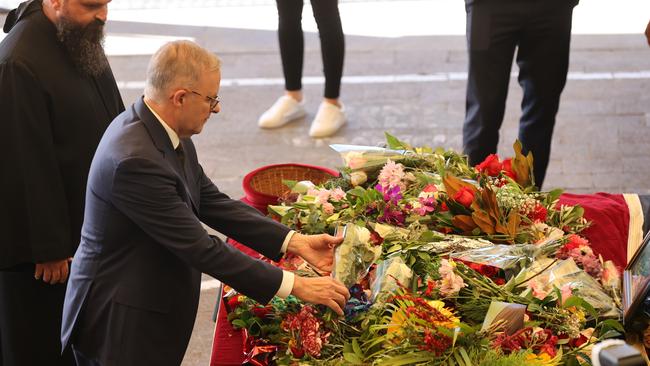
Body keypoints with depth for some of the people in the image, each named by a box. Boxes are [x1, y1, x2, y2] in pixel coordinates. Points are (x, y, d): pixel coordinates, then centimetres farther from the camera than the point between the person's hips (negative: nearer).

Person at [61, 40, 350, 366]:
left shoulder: (164, 132, -1)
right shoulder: (135, 159, -29)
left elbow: (213, 203, 5)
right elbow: (199, 248, -26)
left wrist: (296, 242, -3)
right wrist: (294, 286, -22)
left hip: (152, 315, 9)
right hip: (119, 326, -9)